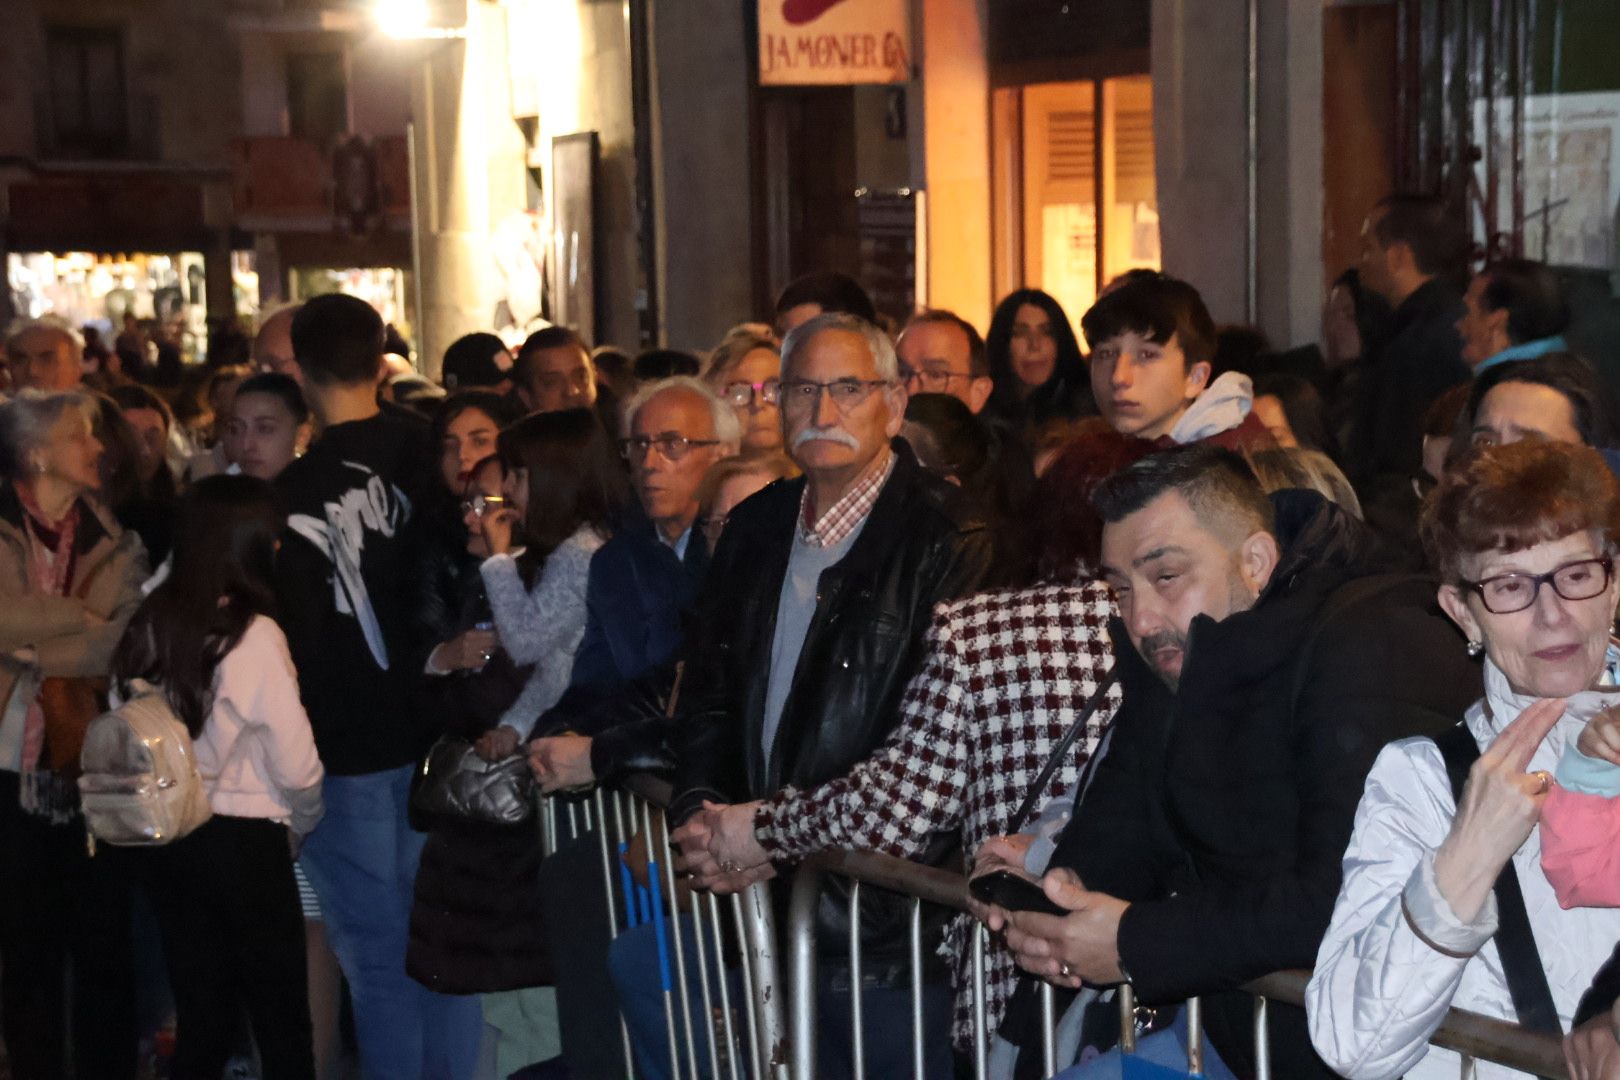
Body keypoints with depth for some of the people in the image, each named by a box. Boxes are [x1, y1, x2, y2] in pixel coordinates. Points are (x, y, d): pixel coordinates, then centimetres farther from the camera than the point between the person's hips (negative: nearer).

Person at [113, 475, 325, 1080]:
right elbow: (296, 765, -14)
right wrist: (299, 826, 7)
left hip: (164, 837, 6)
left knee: (200, 1018, 14)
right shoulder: (252, 635, -14)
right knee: (281, 1020, 7)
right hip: (243, 842, -6)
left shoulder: (148, 625, 2)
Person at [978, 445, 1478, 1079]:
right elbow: (1124, 820, 11)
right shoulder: (1166, 657, 6)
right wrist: (1070, 879, -12)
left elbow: (1358, 898, -29)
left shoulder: (1371, 650, -21)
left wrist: (1138, 944, -23)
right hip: (1241, 1025, 7)